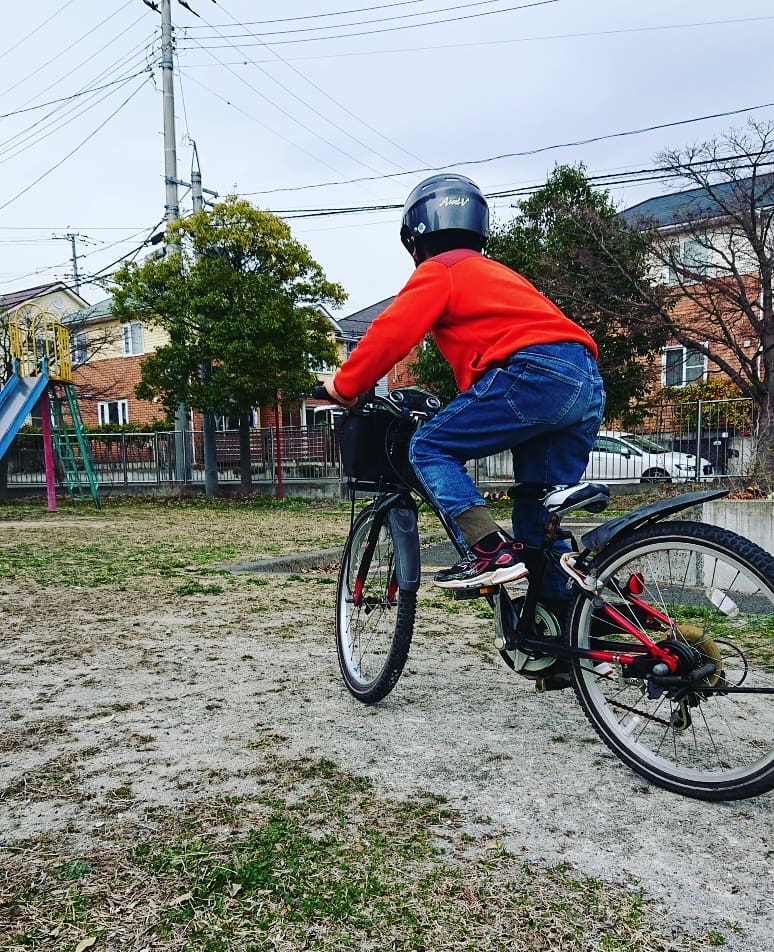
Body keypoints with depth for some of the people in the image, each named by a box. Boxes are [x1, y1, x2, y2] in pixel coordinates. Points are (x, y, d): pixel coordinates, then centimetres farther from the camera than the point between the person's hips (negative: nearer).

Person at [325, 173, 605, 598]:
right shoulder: (497, 272, 35)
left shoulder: (438, 271, 8)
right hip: (588, 384, 9)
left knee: (429, 448, 0)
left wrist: (344, 386, 8)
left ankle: (491, 552, -13)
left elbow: (392, 332, -2)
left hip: (535, 372, -8)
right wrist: (466, 411, 39)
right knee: (539, 514, 13)